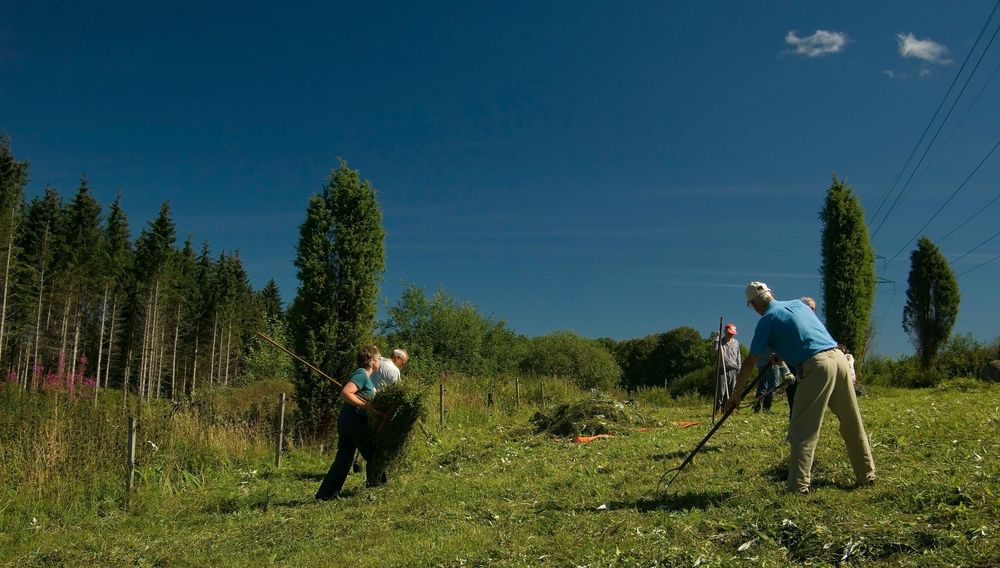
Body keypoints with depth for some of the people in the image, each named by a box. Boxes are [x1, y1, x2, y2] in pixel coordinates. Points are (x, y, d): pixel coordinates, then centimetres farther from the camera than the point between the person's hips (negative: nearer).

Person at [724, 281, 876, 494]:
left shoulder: (767, 319, 3)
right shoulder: (798, 303, 20)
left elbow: (750, 363, 5)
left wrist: (736, 395, 12)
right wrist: (781, 353, 40)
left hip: (817, 366, -6)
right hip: (839, 357, 7)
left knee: (803, 429, -1)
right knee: (852, 423, 17)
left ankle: (798, 486, -4)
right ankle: (866, 475, 28)